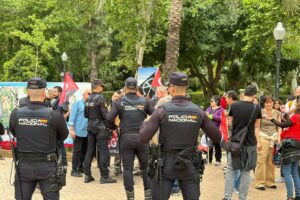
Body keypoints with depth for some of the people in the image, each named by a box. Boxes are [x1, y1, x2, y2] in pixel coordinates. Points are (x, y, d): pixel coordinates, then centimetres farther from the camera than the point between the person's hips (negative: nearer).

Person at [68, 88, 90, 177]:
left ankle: (80, 167, 22)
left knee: (84, 151, 10)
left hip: (88, 132, 5)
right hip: (79, 132, -5)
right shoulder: (77, 103, -2)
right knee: (77, 151, -2)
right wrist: (71, 129, -11)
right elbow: (72, 116, -5)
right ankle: (74, 170, 3)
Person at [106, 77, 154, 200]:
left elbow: (109, 118, -11)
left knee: (128, 169, 5)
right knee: (146, 167, 12)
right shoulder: (144, 101, 2)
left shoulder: (119, 102, -1)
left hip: (126, 138, -1)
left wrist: (113, 128, 8)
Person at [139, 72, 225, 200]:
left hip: (166, 164, -2)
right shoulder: (198, 112, -2)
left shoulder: (162, 111, -9)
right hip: (189, 165, 2)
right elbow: (217, 138, 4)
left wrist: (144, 124, 11)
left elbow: (143, 139, -10)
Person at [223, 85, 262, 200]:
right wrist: (258, 142, 10)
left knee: (230, 170, 9)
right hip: (250, 143, 0)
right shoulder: (256, 108, -4)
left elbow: (230, 123, 5)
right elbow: (256, 127, 0)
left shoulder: (233, 106, -3)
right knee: (245, 172, 7)